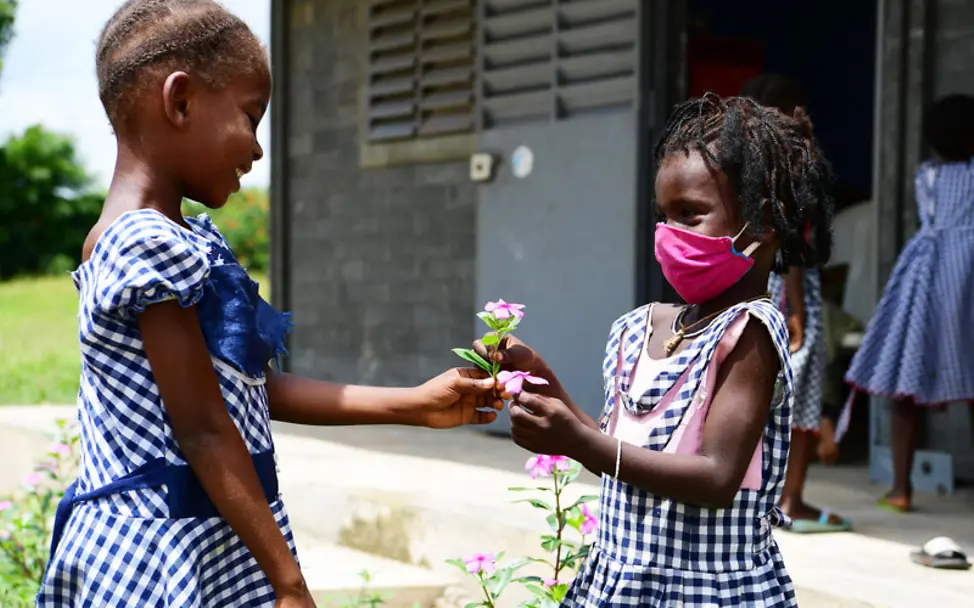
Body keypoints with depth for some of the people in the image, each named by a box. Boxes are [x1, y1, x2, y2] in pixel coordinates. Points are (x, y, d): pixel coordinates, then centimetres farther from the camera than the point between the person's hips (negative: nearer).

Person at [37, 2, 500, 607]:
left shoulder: (190, 240, 13)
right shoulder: (153, 245, -17)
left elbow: (257, 391, 15)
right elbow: (203, 429, -19)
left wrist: (414, 405, 16)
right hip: (177, 555, -9)